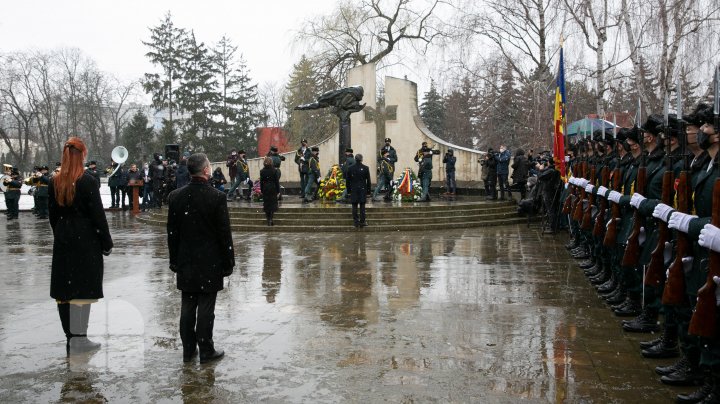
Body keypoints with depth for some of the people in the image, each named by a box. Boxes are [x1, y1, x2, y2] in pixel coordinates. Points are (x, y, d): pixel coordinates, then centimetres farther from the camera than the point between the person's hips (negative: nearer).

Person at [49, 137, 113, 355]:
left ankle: (70, 336, 20)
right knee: (82, 290, -1)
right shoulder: (87, 181, -13)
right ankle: (78, 339, 2)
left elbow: (53, 214, 10)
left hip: (62, 242, 6)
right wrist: (107, 242, -4)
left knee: (64, 290, 11)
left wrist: (60, 236, 19)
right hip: (86, 241, -6)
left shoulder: (55, 182, 4)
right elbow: (98, 214, -12)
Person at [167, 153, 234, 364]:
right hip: (210, 263, -4)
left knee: (187, 307, 12)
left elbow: (172, 232, 5)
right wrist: (228, 262, -1)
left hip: (186, 263, 4)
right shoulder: (217, 197, -14)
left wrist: (174, 260, 13)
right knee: (206, 308, 3)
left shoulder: (175, 196, -1)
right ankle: (206, 351, 12)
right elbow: (225, 234, -10)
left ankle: (188, 349, 21)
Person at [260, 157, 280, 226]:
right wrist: (278, 191, 0)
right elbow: (277, 181, -6)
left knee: (266, 204, 11)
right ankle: (270, 219, -8)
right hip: (273, 189, -2)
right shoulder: (274, 170, -8)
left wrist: (261, 190, 10)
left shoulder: (262, 171, -3)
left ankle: (268, 219, 15)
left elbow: (261, 181, 1)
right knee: (273, 204, 4)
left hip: (265, 189, 2)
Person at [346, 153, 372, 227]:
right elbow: (368, 180, -1)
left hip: (354, 190, 1)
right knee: (362, 206, 3)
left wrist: (349, 190, 12)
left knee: (354, 206, 5)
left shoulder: (350, 168, -1)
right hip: (363, 189, -1)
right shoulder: (365, 168, -5)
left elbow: (348, 180, 4)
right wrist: (368, 189, 7)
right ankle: (362, 222, 4)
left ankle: (356, 222, 6)